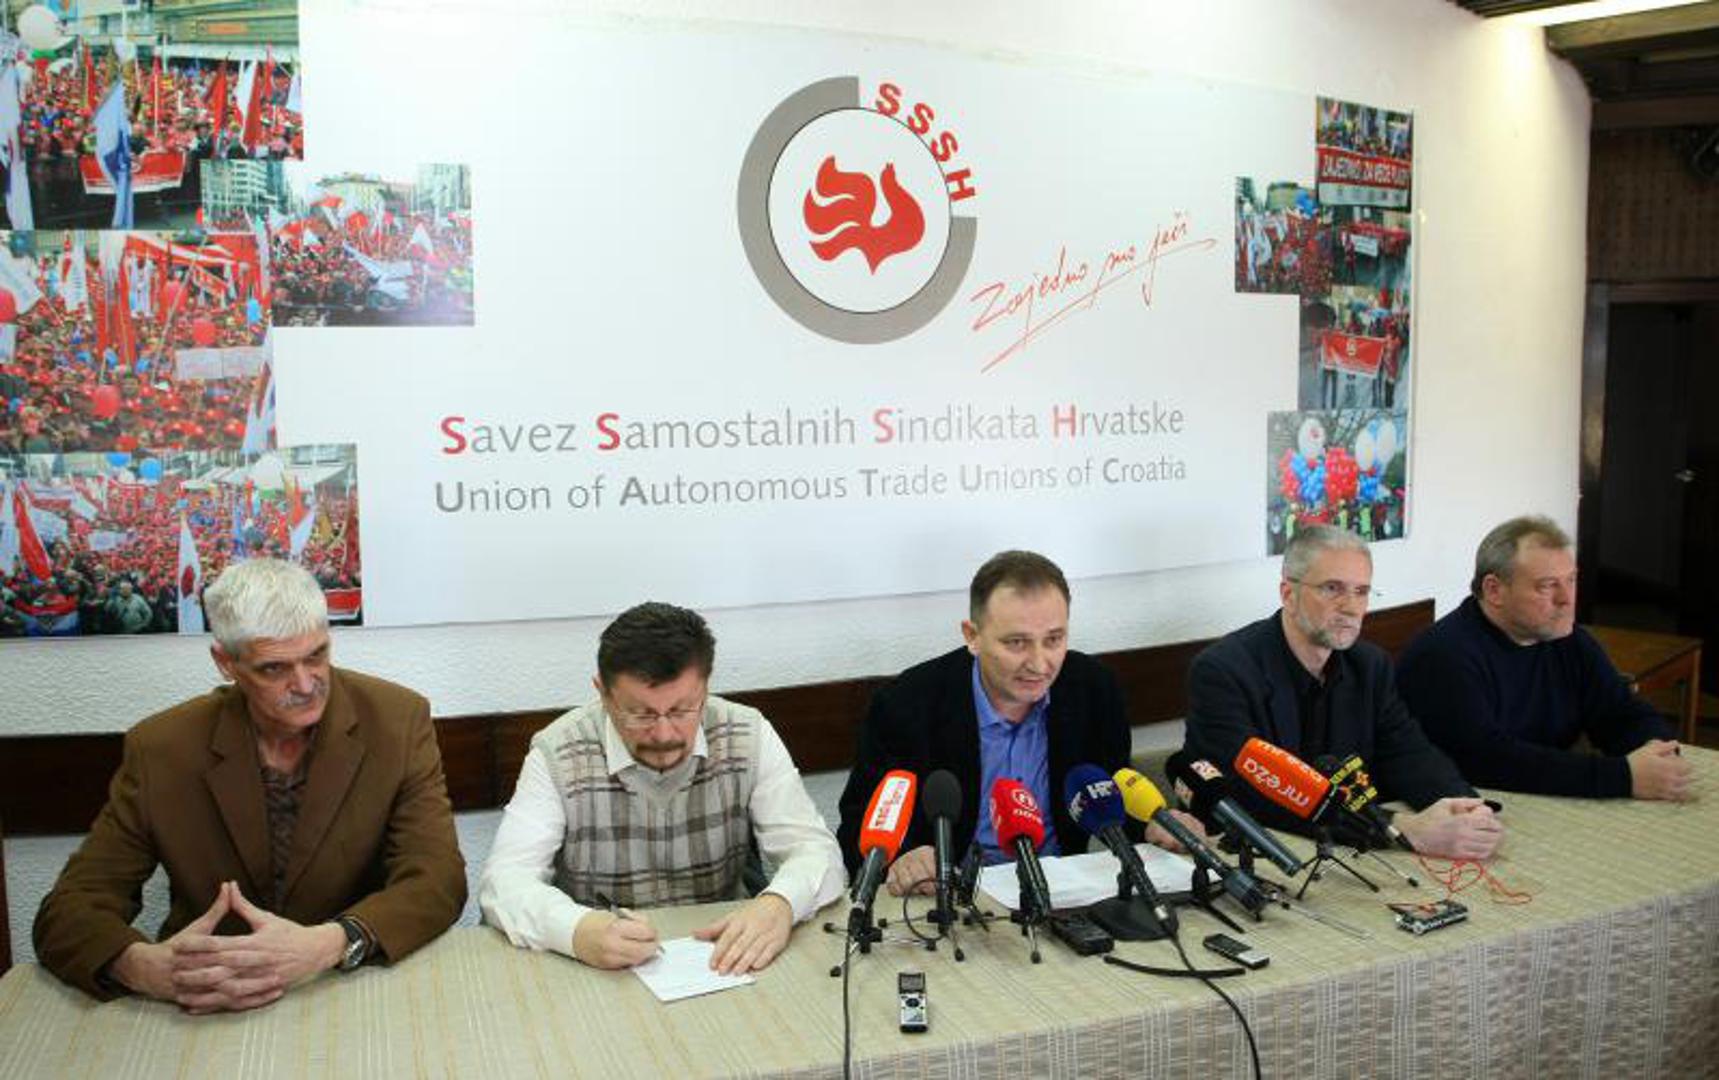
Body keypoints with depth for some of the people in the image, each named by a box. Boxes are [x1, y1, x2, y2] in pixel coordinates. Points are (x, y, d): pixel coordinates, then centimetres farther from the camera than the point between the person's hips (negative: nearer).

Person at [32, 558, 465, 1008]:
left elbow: (438, 881, -12)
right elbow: (70, 908, -5)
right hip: (208, 1015, 3)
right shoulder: (160, 748, -5)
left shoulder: (397, 721, -8)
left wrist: (328, 944, -32)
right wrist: (144, 965, -28)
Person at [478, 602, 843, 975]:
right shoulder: (556, 755, -9)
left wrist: (779, 904, -29)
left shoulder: (748, 737, -5)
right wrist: (578, 930, -35)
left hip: (721, 967, 1)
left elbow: (815, 849, -7)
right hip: (597, 985, -1)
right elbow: (503, 881, -15)